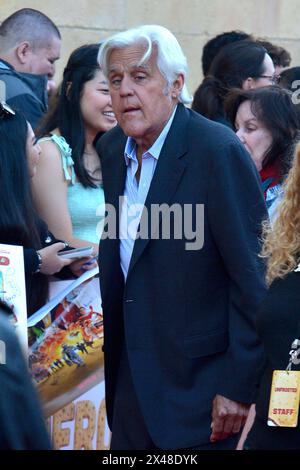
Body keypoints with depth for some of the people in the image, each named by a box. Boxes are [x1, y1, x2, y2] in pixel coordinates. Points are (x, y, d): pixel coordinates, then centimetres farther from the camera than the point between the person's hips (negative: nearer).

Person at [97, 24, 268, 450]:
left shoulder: (219, 152, -15)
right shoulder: (110, 150, 7)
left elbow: (253, 277, -16)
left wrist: (238, 386, -17)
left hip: (199, 380, -6)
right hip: (133, 381, 7)